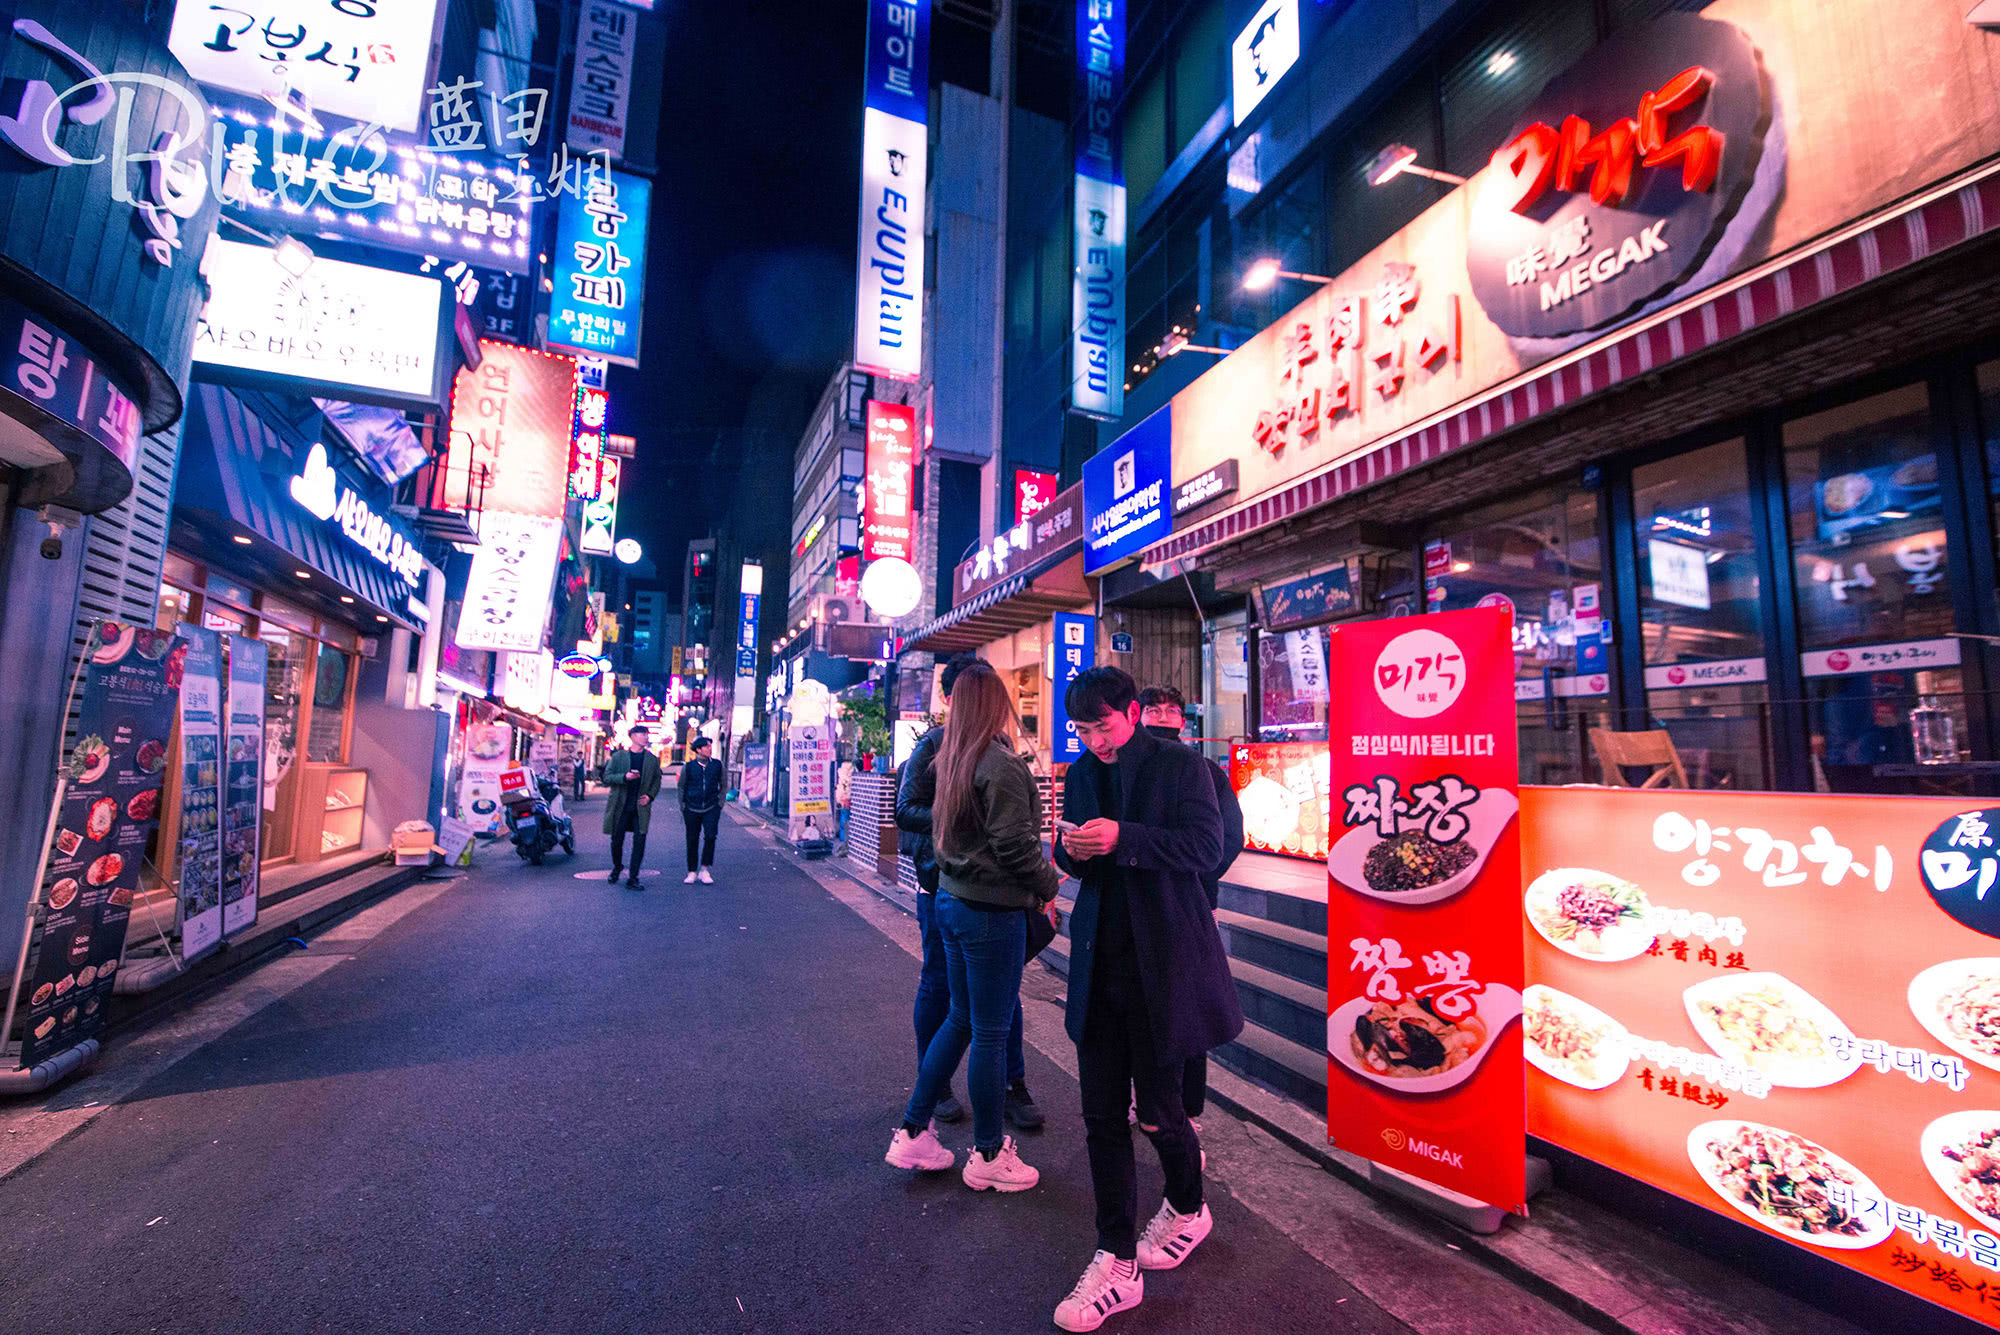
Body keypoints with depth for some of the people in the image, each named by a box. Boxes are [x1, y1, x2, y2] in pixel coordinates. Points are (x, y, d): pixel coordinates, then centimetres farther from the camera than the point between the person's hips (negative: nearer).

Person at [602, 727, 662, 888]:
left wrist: (650, 795, -4)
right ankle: (617, 867, 36)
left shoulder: (652, 759, 7)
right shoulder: (618, 757, 2)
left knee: (639, 842, -6)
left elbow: (657, 780, 12)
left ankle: (633, 878, 1)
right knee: (617, 840, 9)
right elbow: (607, 777, -1)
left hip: (641, 806, 1)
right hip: (620, 806, -1)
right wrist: (624, 777, -18)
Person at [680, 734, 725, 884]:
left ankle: (705, 869, -1)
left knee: (710, 836, -14)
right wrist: (683, 807, 8)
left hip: (711, 809, 0)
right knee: (692, 841, 6)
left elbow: (723, 786, 13)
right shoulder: (688, 767, -2)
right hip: (692, 809, 0)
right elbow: (681, 787, 11)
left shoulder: (718, 765, 1)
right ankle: (692, 872, 19)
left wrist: (720, 803, 7)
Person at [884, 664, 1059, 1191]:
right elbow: (1016, 845, -21)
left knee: (961, 1019, 21)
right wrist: (1049, 885, -3)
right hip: (993, 911, -8)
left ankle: (913, 1134, 30)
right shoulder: (1003, 765, -19)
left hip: (952, 900, 8)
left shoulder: (951, 761, 7)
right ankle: (988, 1156, 24)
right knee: (990, 1033, 7)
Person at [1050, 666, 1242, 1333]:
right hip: (1099, 960, 5)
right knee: (1101, 1113, 7)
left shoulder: (1181, 766, -7)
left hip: (1162, 960, -4)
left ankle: (1187, 1209, 41)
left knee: (1157, 1107, 9)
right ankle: (1117, 1262, 23)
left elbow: (1206, 847, -16)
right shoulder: (1081, 772, 9)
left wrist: (1123, 839, -26)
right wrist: (1073, 848, -9)